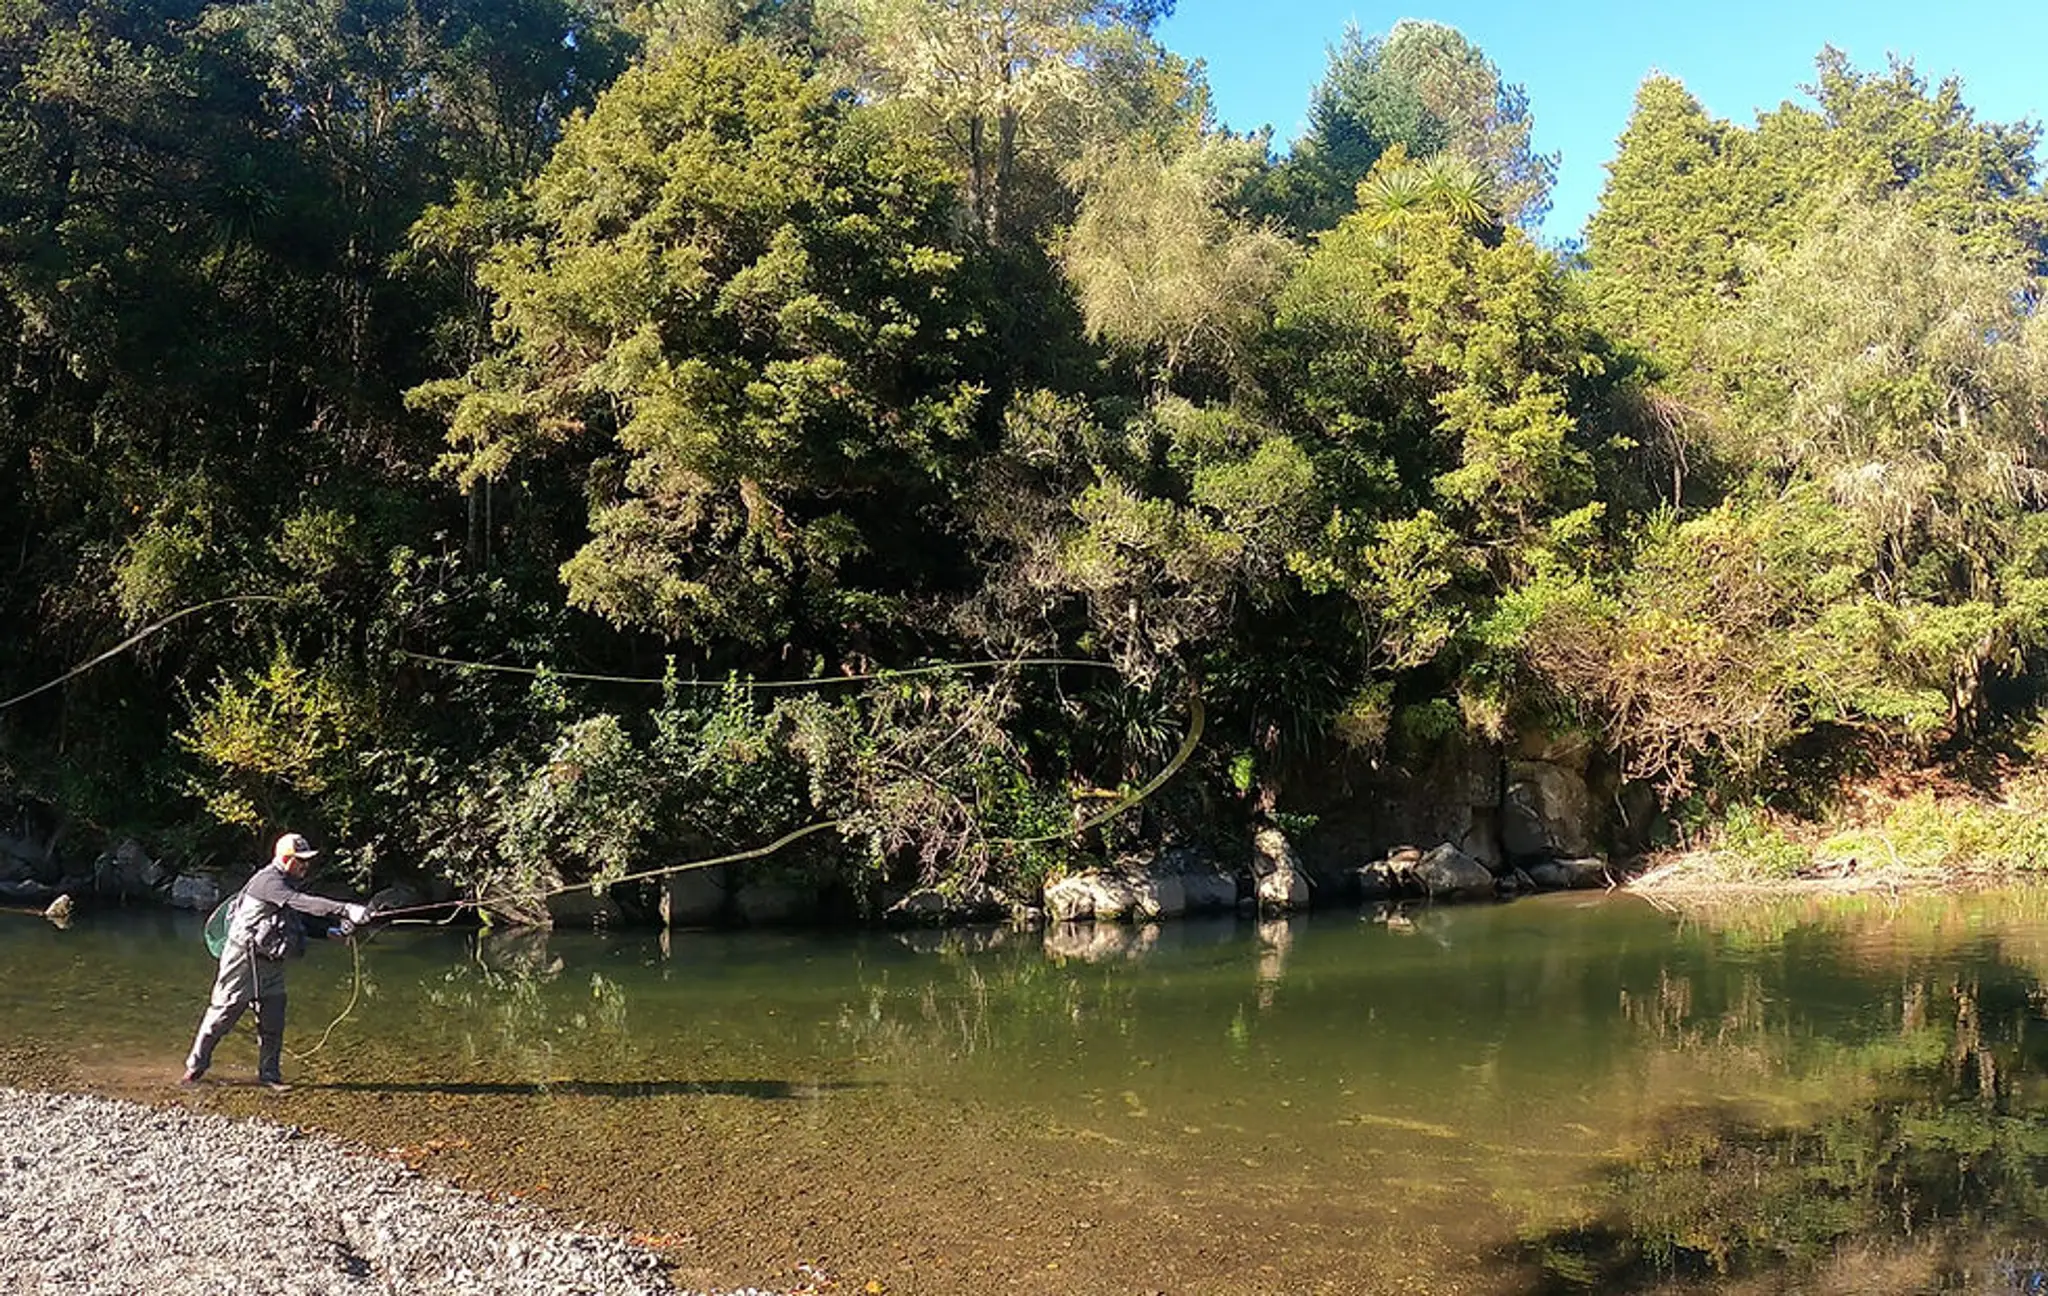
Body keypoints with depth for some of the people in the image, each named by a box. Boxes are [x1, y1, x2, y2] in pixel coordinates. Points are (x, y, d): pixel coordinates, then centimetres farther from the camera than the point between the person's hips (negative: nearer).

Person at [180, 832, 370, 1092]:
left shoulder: (287, 884, 10)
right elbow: (302, 902, -36)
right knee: (223, 1013, 2)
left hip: (270, 962, 8)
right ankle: (195, 1066, 19)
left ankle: (269, 1074, 15)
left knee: (273, 1020, 6)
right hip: (243, 960, -8)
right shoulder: (268, 881, -21)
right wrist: (346, 909, -45)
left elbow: (304, 919, 15)